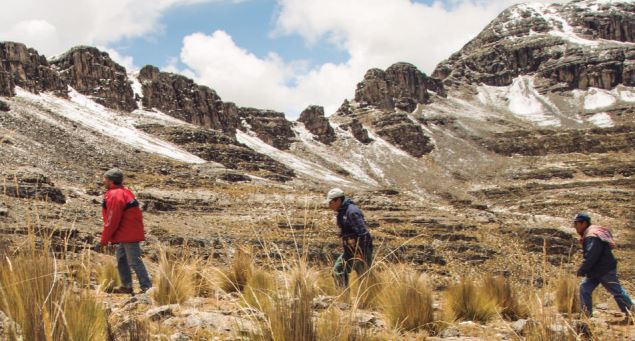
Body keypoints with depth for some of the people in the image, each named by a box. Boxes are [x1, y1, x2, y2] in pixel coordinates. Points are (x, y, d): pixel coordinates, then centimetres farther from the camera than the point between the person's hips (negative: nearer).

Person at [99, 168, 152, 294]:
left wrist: (104, 239, -10)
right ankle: (126, 286, 24)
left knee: (134, 261, -9)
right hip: (127, 233, 11)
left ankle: (147, 287, -8)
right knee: (121, 257, 18)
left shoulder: (114, 195, -17)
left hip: (128, 234, -11)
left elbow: (112, 220, -19)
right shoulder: (124, 192, 15)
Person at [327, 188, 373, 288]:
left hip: (360, 249, -10)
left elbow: (363, 233, -24)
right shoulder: (342, 212, 11)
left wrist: (361, 253, -25)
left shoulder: (352, 212, -19)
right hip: (350, 249, 10)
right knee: (338, 271, 8)